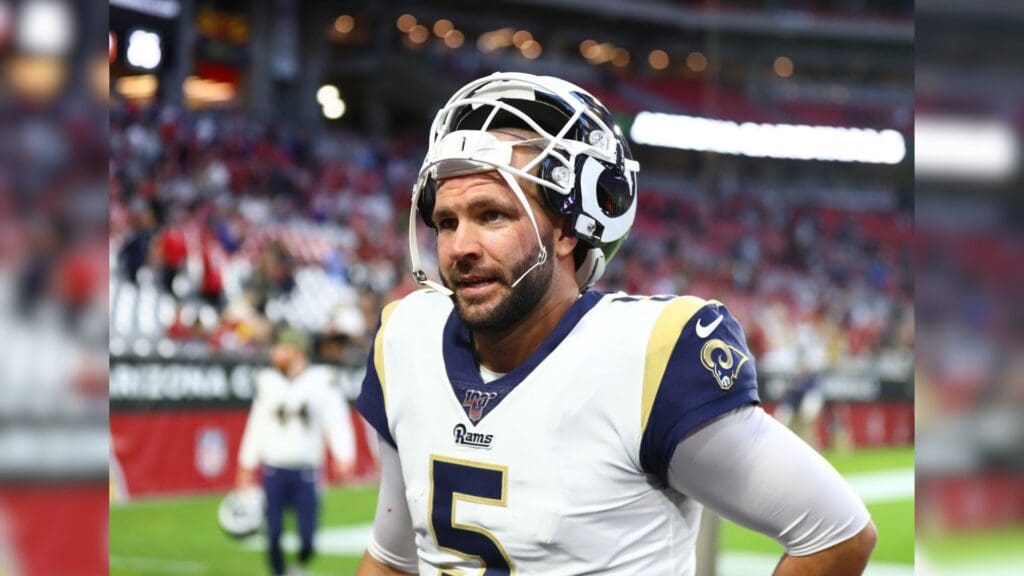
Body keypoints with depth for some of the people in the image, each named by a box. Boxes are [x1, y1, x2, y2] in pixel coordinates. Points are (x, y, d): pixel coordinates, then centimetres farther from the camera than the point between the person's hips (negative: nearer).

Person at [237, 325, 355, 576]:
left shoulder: (321, 381, -2)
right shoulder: (267, 382, 7)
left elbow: (336, 420, -7)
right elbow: (257, 426, 12)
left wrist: (343, 457, -21)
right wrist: (246, 469, 12)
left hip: (306, 472, -2)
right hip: (273, 469, 2)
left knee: (307, 538, -3)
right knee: (273, 535, -1)